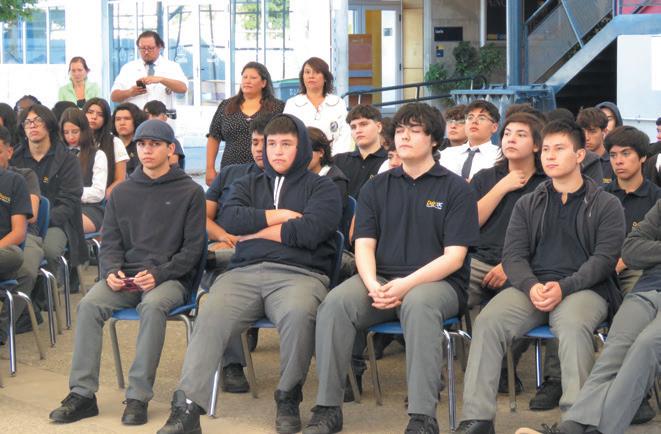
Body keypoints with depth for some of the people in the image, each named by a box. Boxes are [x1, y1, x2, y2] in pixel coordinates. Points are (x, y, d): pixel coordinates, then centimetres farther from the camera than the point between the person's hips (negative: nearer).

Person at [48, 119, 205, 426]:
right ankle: (82, 394, -23)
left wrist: (159, 274, -15)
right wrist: (112, 270, -8)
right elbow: (110, 242, 14)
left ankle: (138, 397, -31)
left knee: (153, 306, -37)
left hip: (170, 277, -4)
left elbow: (193, 248, -1)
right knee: (89, 305, -25)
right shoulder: (122, 193, 17)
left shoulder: (190, 192, 5)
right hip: (126, 276, 4)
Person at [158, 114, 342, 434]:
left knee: (298, 314, -38)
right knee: (209, 317, -28)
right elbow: (228, 218, 5)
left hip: (299, 273, -3)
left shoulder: (321, 188, 15)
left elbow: (309, 232, -5)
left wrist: (257, 231, 4)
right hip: (245, 272, 3)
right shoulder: (248, 185, 26)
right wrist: (281, 216, 3)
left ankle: (288, 399, -16)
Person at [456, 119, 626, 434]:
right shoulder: (528, 205, 20)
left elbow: (604, 258, -2)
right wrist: (531, 286, -13)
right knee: (488, 321, -25)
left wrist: (563, 287, -18)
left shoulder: (606, 205, 9)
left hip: (584, 287, -3)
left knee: (573, 325, -38)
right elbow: (513, 255, 10)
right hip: (531, 286, 3)